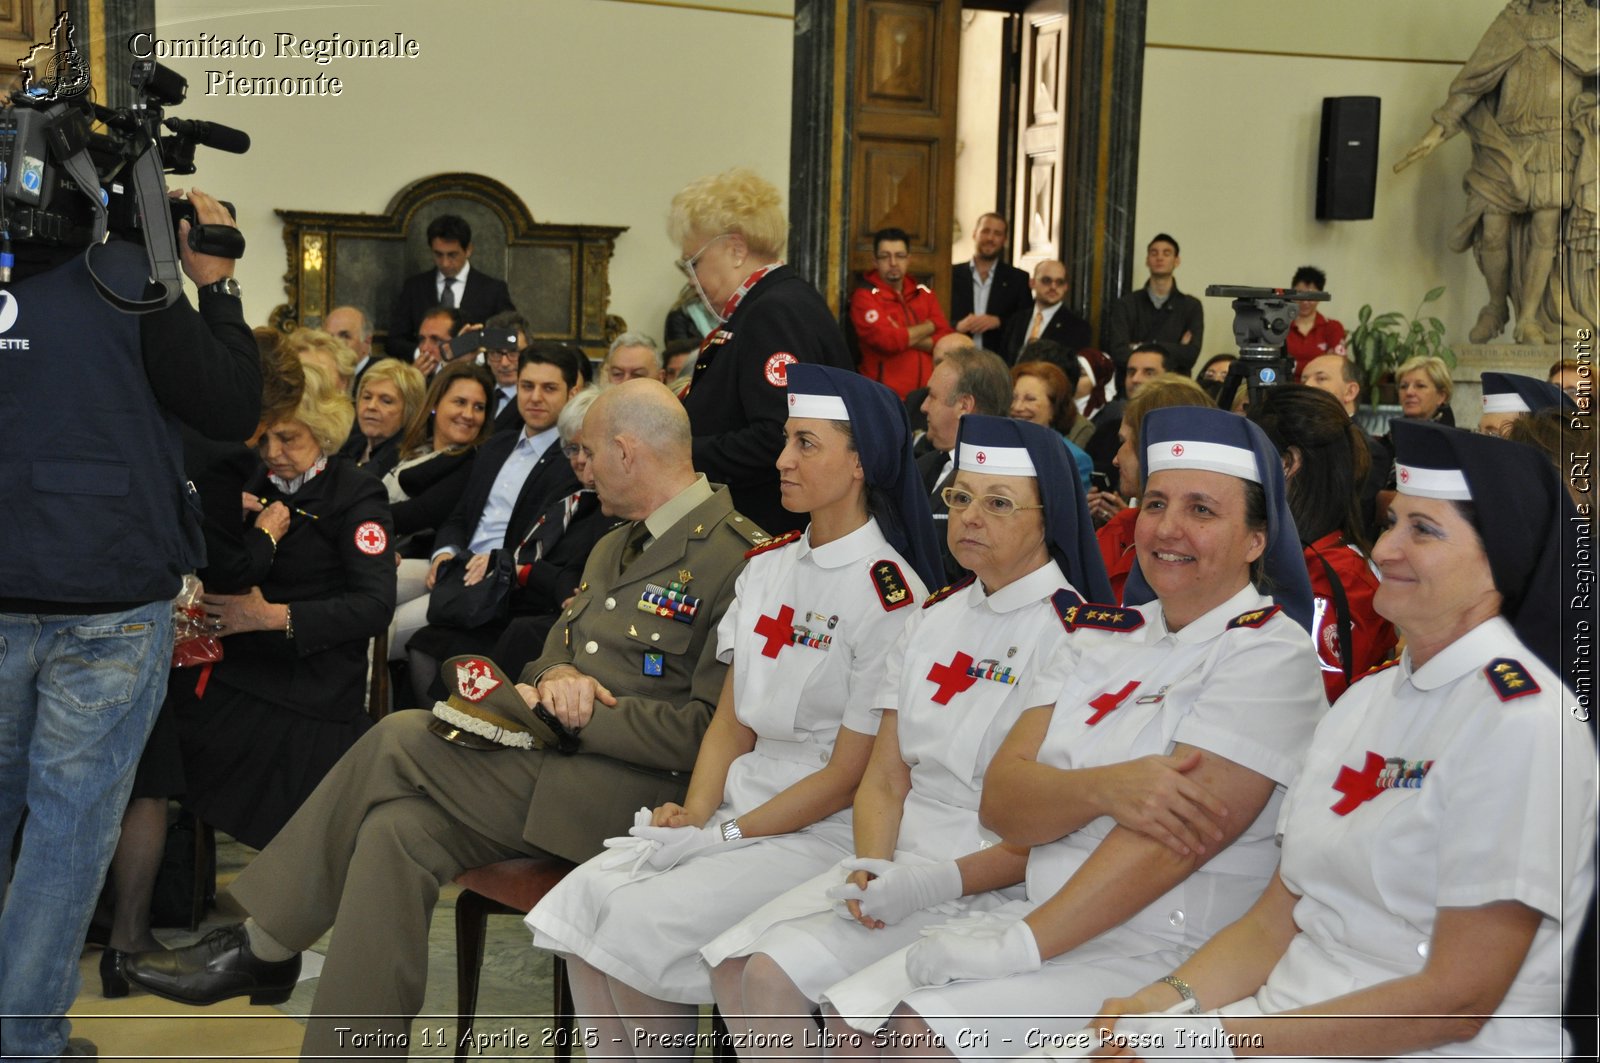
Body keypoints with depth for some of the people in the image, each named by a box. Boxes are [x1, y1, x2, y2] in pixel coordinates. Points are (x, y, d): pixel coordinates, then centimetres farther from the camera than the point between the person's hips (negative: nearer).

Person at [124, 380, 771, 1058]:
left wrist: (583, 714, -16)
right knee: (397, 829, -15)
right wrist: (554, 677, -1)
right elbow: (559, 642, 24)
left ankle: (262, 950, -2)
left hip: (635, 790, -9)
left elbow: (712, 732, -18)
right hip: (554, 761, 9)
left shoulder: (737, 558, -12)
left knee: (400, 742, -17)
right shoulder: (616, 545, 21)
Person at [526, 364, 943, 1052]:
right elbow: (731, 719, 12)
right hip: (739, 802, 7)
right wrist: (696, 812, -4)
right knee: (585, 895, -13)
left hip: (825, 833, -7)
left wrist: (726, 835, -11)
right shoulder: (767, 566, 10)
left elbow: (848, 776, -13)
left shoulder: (889, 595, -13)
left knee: (642, 920, -22)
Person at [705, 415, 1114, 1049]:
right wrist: (871, 867, -8)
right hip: (899, 862, 7)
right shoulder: (934, 618, 12)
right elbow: (885, 779, 10)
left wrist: (941, 881, -21)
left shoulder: (1070, 635, -10)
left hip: (988, 884, -7)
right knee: (732, 966, -11)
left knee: (777, 976, -21)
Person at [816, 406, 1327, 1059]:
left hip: (1168, 955, -6)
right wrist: (1102, 789, -20)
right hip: (1045, 917, 7)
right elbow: (1001, 802, 2)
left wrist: (1019, 945, -22)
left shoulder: (1270, 656, -8)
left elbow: (1179, 838, -19)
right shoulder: (1100, 633, 12)